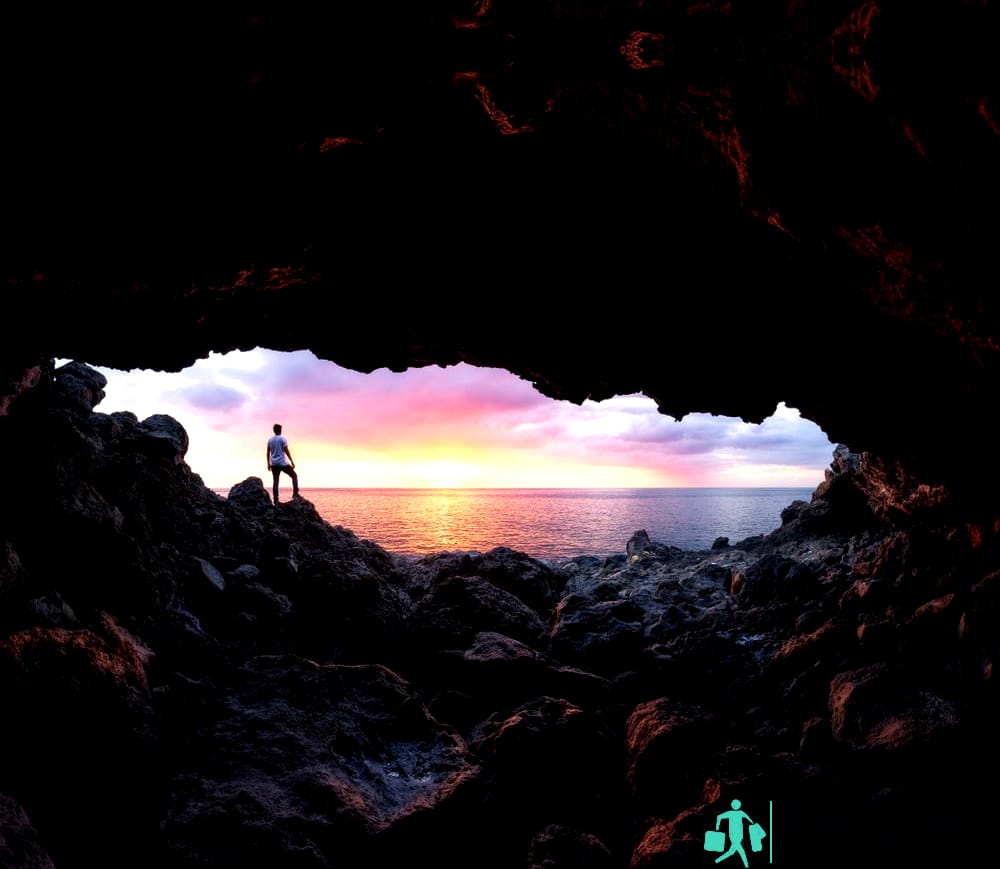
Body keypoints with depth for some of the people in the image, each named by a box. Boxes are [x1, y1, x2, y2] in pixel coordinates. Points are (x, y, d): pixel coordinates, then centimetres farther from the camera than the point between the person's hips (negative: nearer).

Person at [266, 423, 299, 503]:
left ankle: (276, 500, 3)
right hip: (283, 463, -5)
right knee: (294, 476, 10)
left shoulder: (270, 439, 8)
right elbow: (287, 451, -11)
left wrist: (268, 464, 18)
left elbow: (268, 453, 11)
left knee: (276, 481, 7)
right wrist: (292, 462, -7)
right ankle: (295, 494, -1)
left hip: (274, 464, 5)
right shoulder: (283, 438, -7)